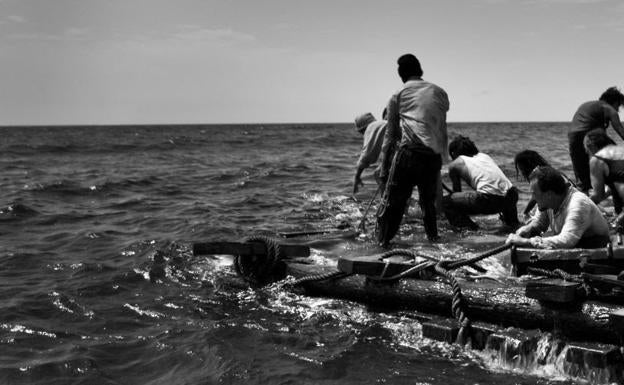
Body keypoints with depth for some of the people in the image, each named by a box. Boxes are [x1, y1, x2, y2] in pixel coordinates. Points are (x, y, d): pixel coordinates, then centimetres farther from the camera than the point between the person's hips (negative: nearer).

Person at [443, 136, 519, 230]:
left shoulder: (454, 164, 17)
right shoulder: (484, 155, 31)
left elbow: (457, 190, 26)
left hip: (488, 200, -6)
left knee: (446, 201, 10)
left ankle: (466, 226, -6)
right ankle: (511, 221, 37)